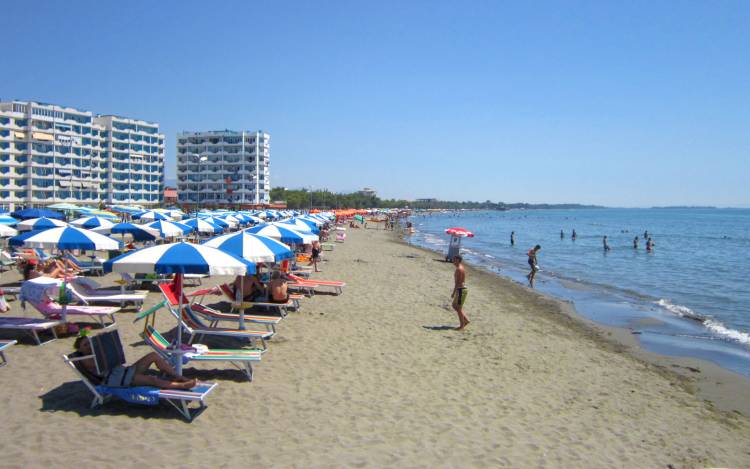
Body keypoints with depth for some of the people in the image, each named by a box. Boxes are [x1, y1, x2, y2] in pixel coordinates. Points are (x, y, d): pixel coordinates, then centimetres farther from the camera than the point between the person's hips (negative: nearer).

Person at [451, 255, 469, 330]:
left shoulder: (459, 269, -18)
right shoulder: (460, 268, 14)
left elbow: (457, 282, -22)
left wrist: (453, 293, -20)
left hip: (461, 290, -10)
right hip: (460, 290, 10)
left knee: (459, 308, -2)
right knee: (454, 306, 17)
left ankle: (461, 326, 6)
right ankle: (465, 320, 21)